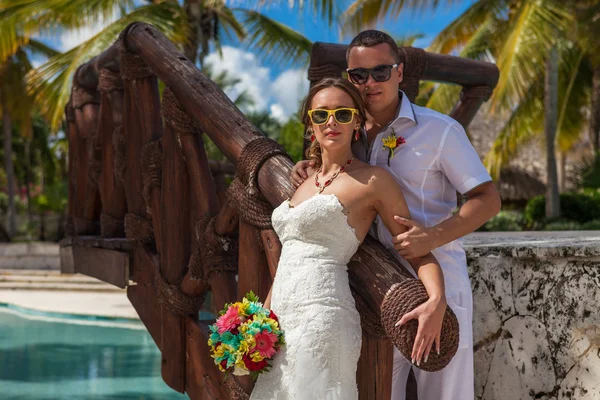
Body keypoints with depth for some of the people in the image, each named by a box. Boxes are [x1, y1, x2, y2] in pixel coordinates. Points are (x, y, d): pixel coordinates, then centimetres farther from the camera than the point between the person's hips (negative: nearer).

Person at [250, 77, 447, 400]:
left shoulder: (372, 180, -2)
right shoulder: (304, 179, 17)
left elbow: (419, 253, -2)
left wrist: (437, 300, -21)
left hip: (322, 316, -7)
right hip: (283, 322, 7)